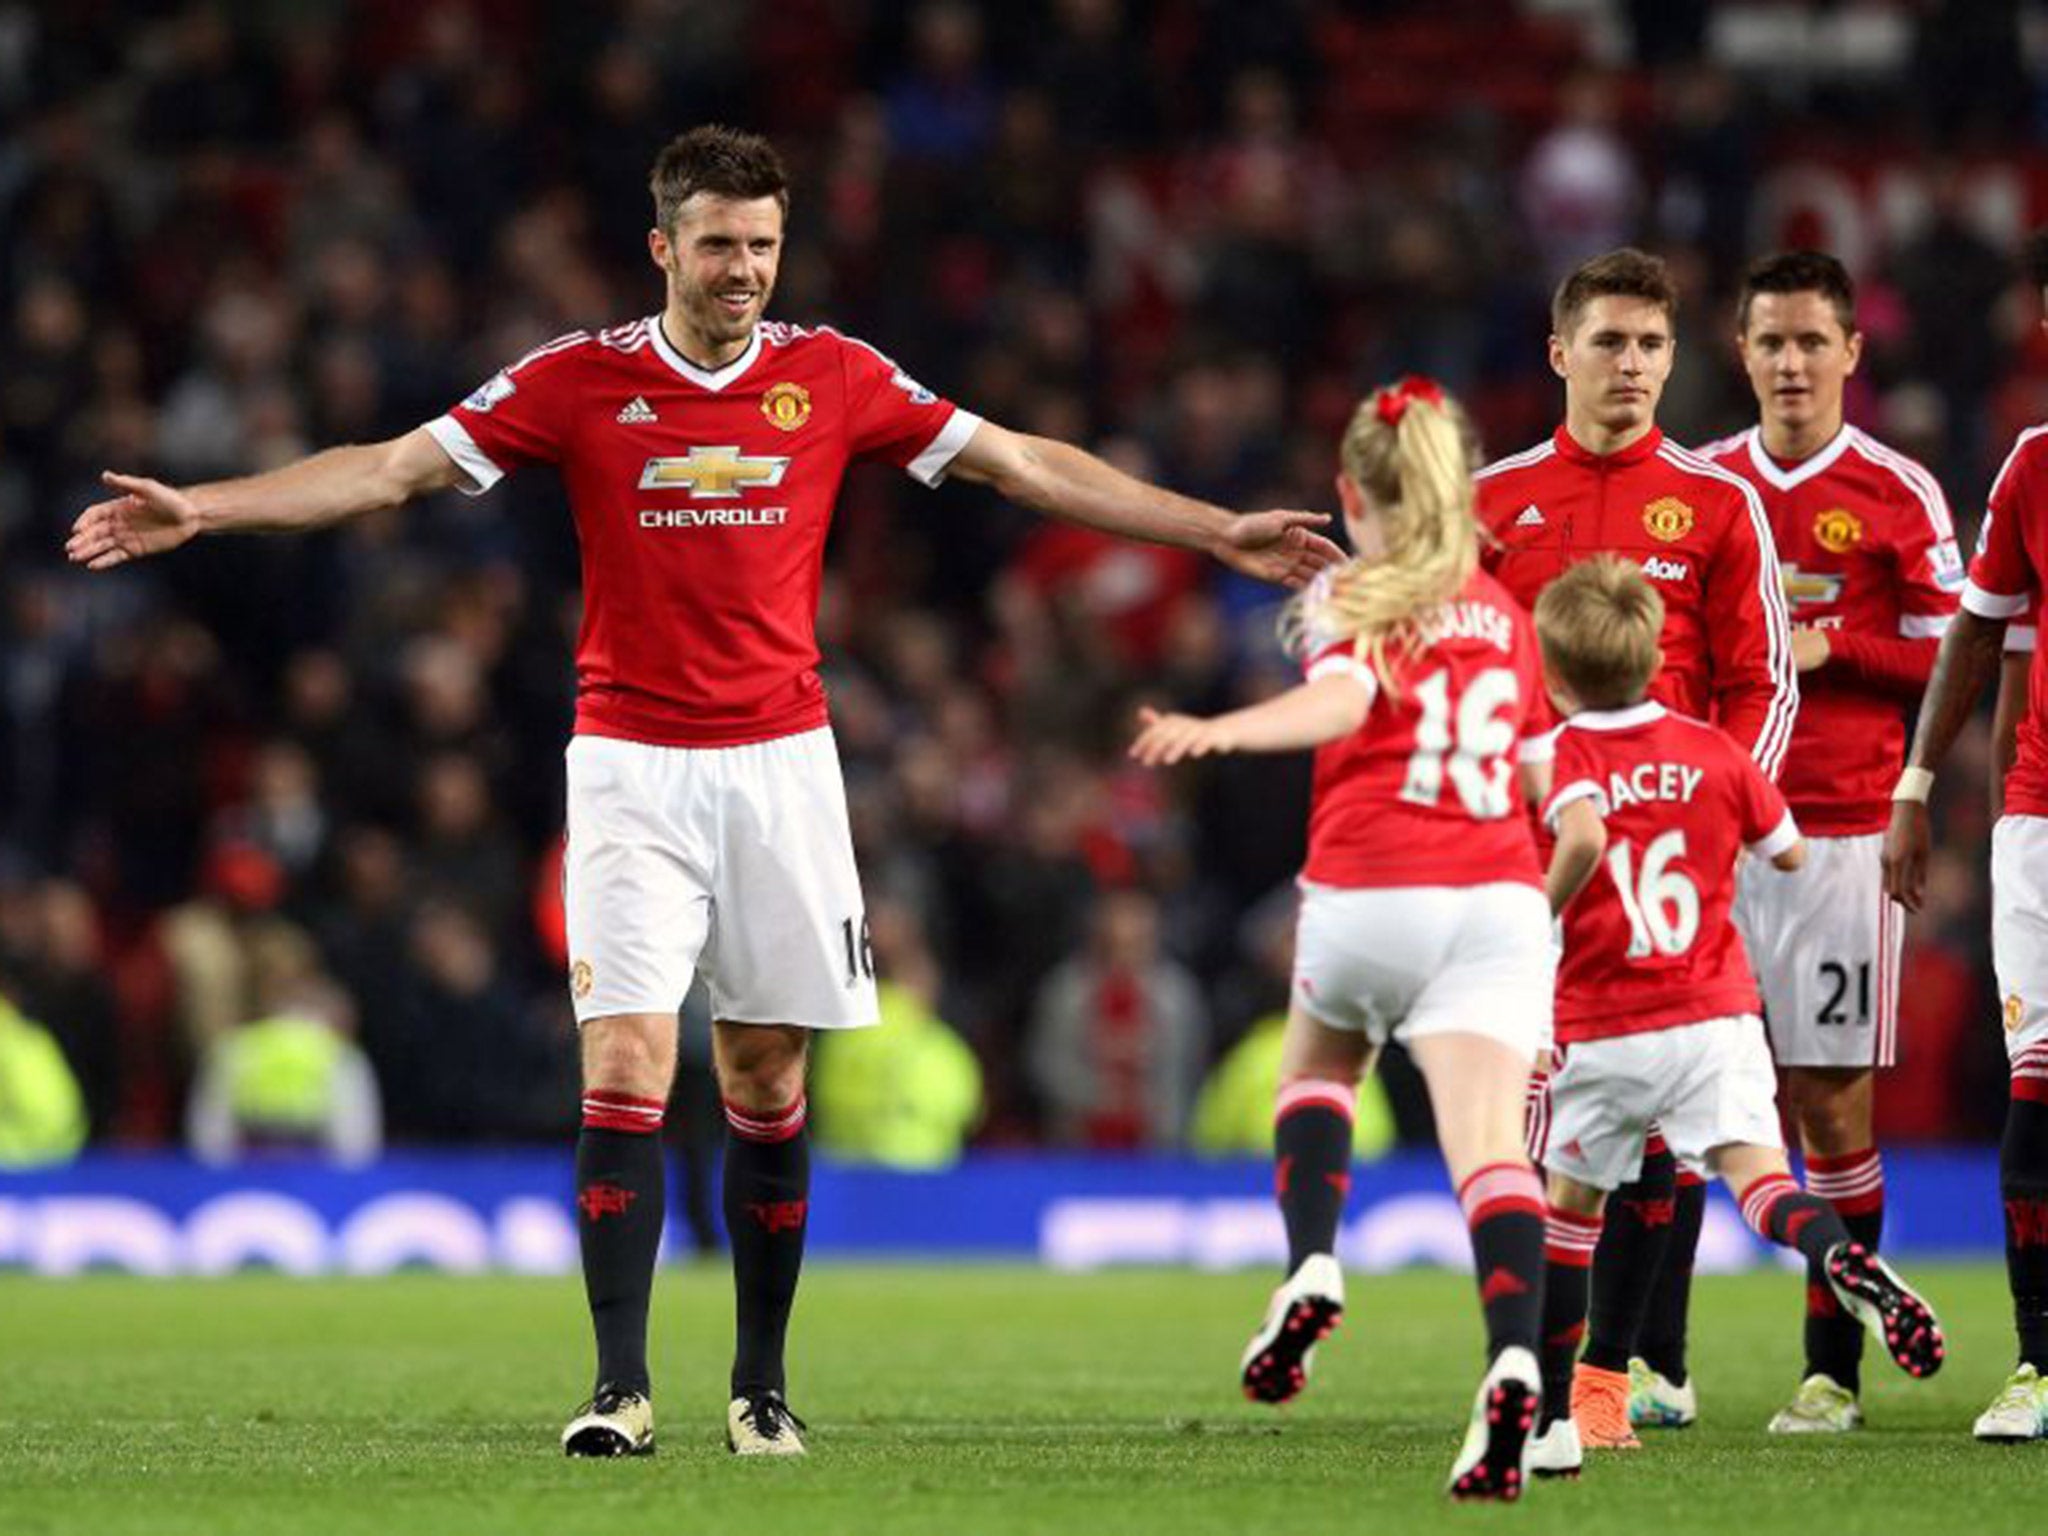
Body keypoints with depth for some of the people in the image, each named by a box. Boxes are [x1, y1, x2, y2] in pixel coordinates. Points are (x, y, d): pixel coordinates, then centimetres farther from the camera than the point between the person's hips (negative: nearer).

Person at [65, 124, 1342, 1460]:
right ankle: (621, 1386, -11)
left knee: (767, 1083, 4)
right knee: (626, 1072, -12)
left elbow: (1024, 465, 7)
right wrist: (199, 510, -12)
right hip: (632, 765, -2)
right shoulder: (582, 380, -2)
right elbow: (394, 469, -3)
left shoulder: (833, 376, 2)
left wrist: (1221, 533, 6)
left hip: (781, 763, 2)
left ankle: (762, 1384, 14)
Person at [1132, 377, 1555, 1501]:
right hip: (1498, 898, 2)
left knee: (1318, 1065, 28)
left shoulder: (1350, 600, 5)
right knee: (1488, 1136, -12)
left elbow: (1342, 696, -18)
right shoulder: (1501, 610, 20)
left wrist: (1221, 731, -33)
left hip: (1369, 892, -2)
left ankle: (1311, 1269, 6)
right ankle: (1513, 1357, -35)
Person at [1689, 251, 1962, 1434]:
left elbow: (1950, 660, 1)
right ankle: (1655, 1362, 0)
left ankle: (1835, 1370, 4)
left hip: (1841, 834, -3)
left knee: (1830, 1101, -2)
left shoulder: (1899, 494, 2)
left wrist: (1830, 644, -11)